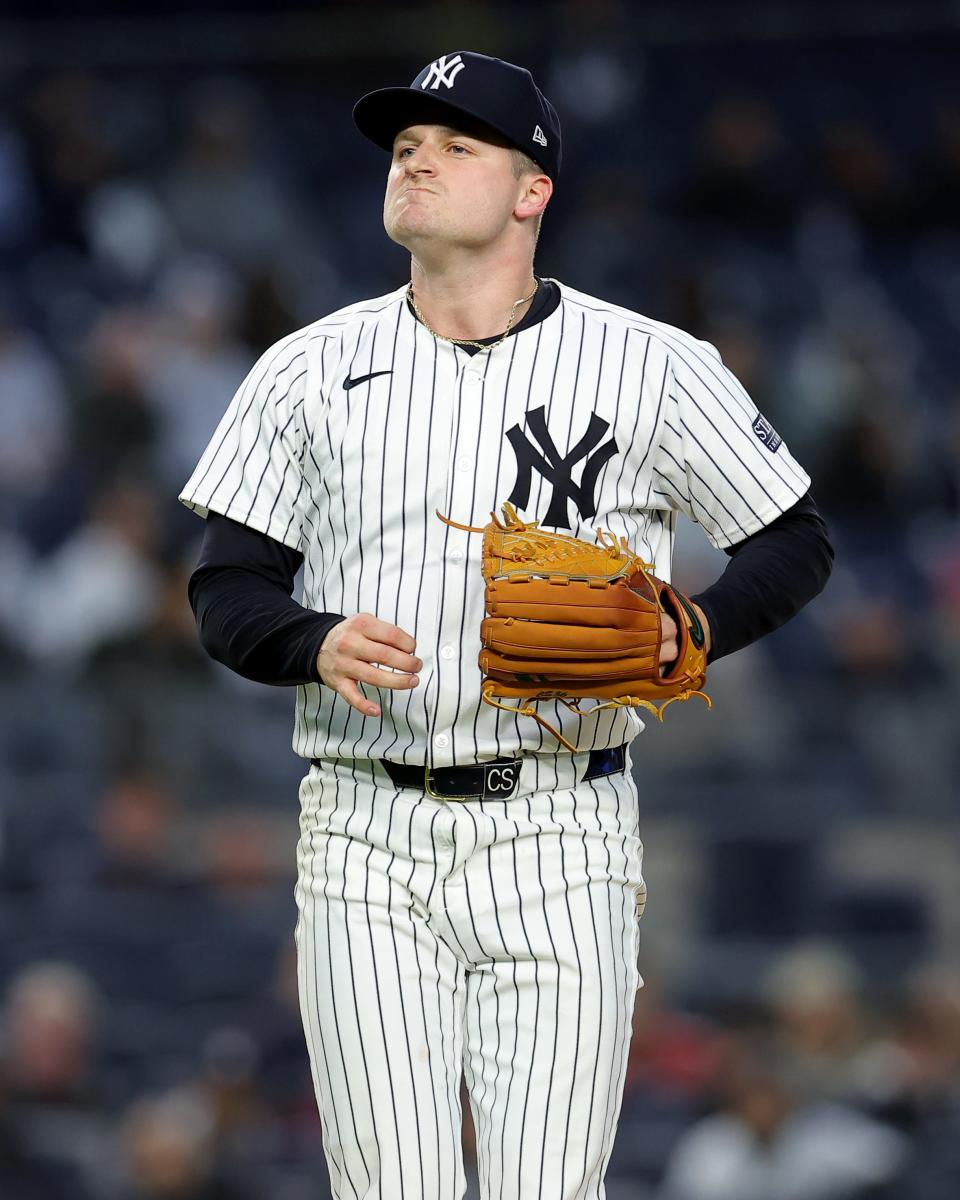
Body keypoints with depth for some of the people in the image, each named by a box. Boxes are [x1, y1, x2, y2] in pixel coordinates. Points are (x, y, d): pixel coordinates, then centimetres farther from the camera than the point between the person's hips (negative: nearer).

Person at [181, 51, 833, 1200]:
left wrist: (691, 630, -10)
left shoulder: (651, 366, 3)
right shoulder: (310, 370, 9)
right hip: (366, 837, 2)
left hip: (557, 844, -1)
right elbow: (226, 589, 9)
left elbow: (795, 545, 10)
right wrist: (318, 645, -13)